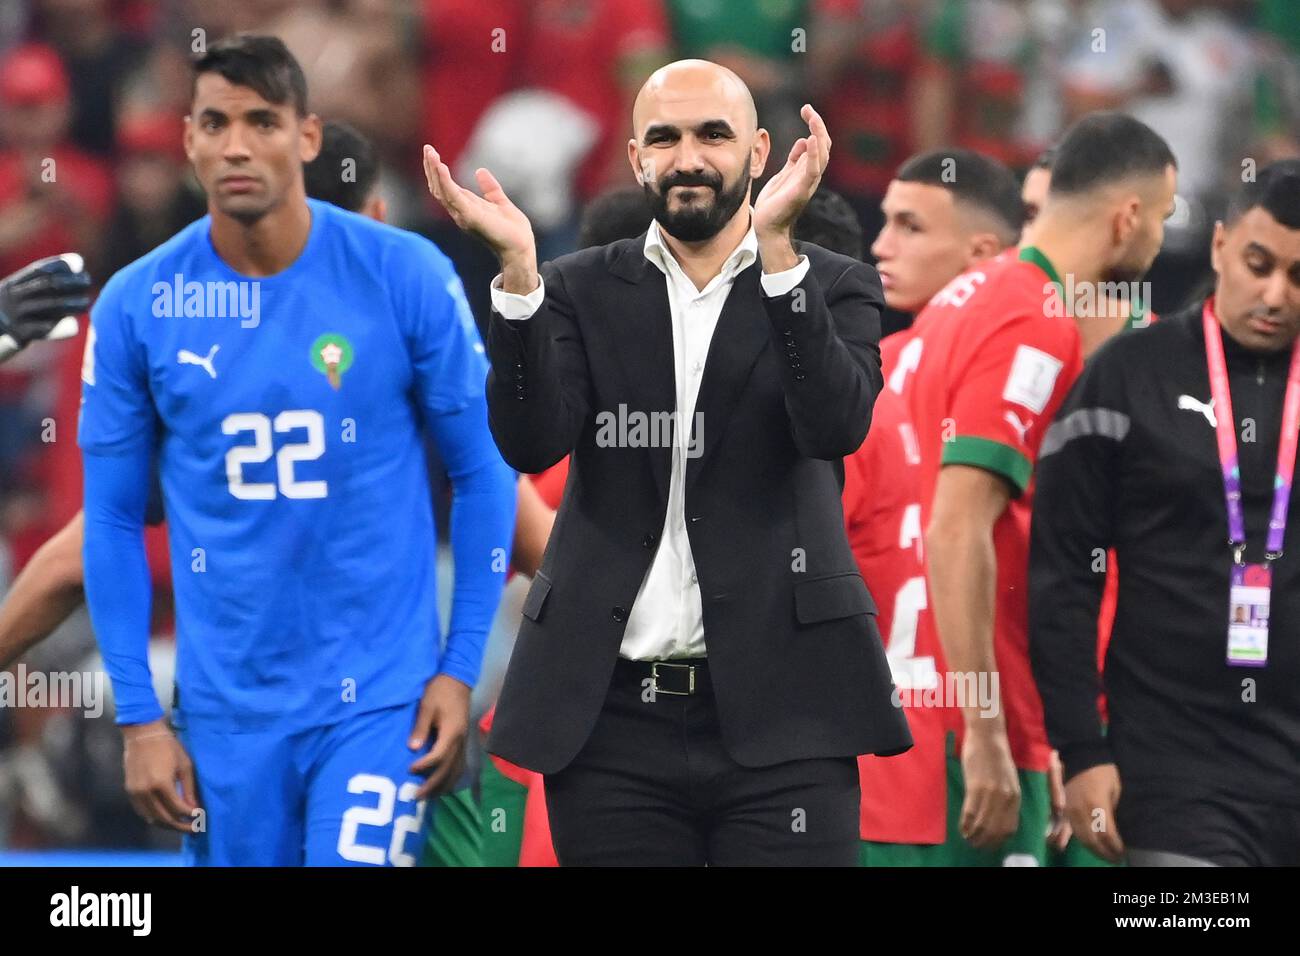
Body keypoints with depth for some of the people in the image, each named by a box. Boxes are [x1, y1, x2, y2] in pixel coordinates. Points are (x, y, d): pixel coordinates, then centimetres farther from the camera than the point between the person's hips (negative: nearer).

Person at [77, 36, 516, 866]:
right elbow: (113, 519, 4)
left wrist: (461, 668, -4)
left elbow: (483, 474, 1)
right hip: (226, 705, 2)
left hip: (379, 694, -2)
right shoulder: (136, 307, -3)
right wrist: (138, 715, 0)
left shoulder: (408, 277, -7)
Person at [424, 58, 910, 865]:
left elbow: (836, 426, -13)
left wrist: (776, 243, -22)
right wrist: (517, 268, -17)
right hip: (611, 715, 2)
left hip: (777, 714, -1)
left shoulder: (832, 288, 6)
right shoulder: (581, 292, 10)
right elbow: (532, 442, -5)